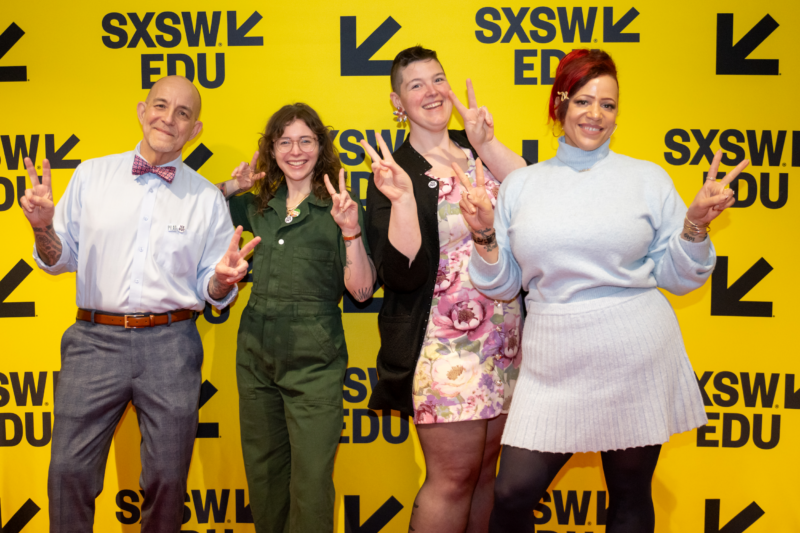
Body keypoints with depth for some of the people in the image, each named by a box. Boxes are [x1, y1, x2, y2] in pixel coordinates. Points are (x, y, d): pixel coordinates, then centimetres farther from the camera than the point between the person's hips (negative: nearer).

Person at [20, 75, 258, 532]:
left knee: (168, 477, 9)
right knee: (69, 470, 2)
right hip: (95, 340, 0)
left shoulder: (208, 199, 5)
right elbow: (62, 260, 10)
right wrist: (43, 229, -10)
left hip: (171, 345, 0)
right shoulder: (91, 176, 7)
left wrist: (221, 280, -15)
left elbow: (210, 292, 7)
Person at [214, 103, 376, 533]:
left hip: (313, 363, -5)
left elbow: (362, 290, -11)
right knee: (263, 475, 18)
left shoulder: (338, 208, -5)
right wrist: (232, 185, 5)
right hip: (255, 356, 5)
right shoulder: (258, 208, 8)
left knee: (310, 485, -1)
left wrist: (351, 232, -25)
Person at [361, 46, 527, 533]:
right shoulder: (394, 171, -5)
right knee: (454, 475, 0)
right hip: (441, 342, -5)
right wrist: (403, 198, -24)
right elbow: (402, 274, -15)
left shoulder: (478, 151, 10)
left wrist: (487, 144, -12)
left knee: (486, 467, 14)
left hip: (504, 336, 5)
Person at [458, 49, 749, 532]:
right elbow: (503, 284, 10)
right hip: (554, 365, 1)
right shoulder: (521, 184, 6)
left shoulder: (648, 179, 3)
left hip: (637, 360, -1)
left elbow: (679, 277, 5)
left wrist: (696, 224, -10)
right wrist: (485, 236, -6)